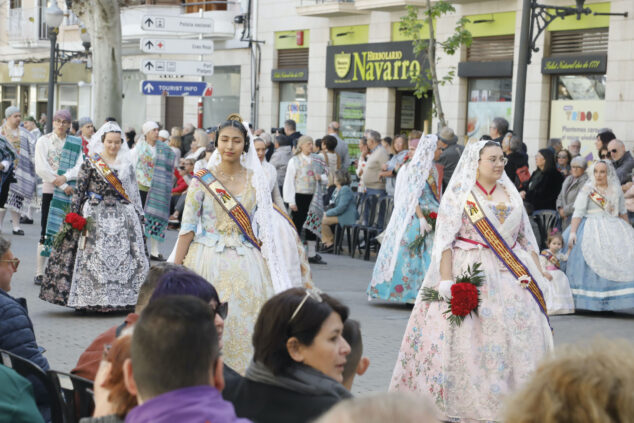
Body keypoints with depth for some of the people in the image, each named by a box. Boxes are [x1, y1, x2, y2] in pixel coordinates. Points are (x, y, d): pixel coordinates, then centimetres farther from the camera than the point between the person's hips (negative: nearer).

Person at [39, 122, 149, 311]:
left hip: (122, 215, 3)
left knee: (124, 256, -2)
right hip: (96, 215, -3)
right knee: (92, 255, -7)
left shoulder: (127, 164, 11)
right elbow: (79, 189, -2)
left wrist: (139, 214, 14)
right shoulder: (91, 162, 1)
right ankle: (88, 300, -3)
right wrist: (74, 214, -9)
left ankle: (125, 298, 4)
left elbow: (134, 192, 16)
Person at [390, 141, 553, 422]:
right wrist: (446, 280, -17)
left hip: (513, 275, 5)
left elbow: (526, 238, 16)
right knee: (468, 339, -6)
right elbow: (444, 240, -8)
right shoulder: (459, 193, -1)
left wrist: (539, 273, 7)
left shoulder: (511, 194, 15)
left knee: (523, 334, 0)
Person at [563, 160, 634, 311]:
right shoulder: (587, 190, 1)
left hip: (613, 229, 4)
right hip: (592, 230, -4)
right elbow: (578, 212, -5)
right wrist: (572, 232, -15)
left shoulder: (616, 190, 13)